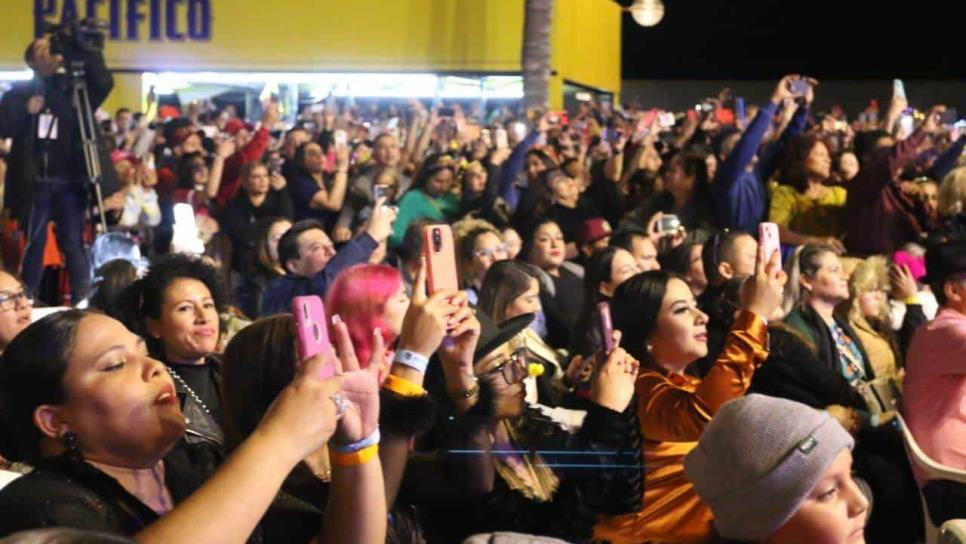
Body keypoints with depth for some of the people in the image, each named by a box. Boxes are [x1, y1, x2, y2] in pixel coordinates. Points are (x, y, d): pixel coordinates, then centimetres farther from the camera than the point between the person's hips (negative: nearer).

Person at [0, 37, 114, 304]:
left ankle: (84, 302, 3)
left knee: (73, 242, 0)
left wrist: (89, 54, -16)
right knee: (34, 243, 4)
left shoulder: (73, 87, 9)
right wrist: (26, 111, -12)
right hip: (34, 180, 0)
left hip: (69, 179, 0)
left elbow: (104, 83, -8)